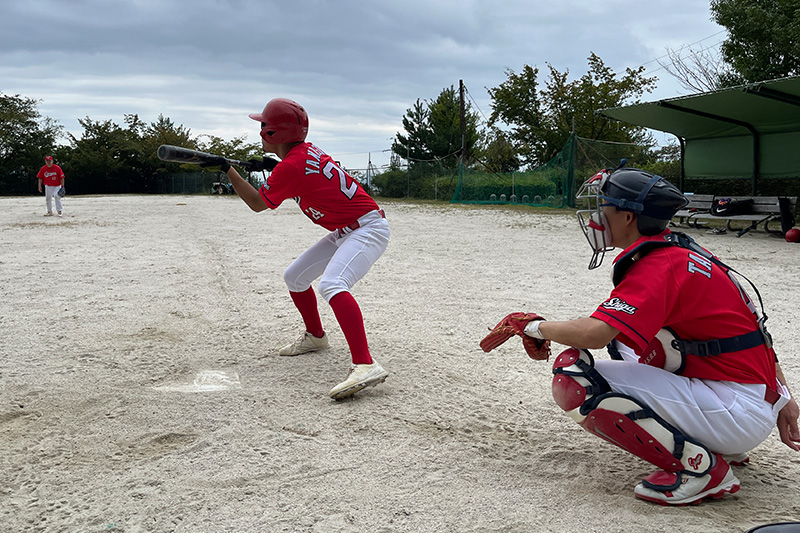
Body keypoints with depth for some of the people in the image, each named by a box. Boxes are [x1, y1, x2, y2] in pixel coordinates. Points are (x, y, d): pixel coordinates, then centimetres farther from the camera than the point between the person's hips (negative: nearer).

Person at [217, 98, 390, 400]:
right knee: (294, 277, 17)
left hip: (368, 229, -11)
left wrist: (227, 169, 2)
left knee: (331, 284, -35)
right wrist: (274, 166, 14)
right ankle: (315, 336, 37)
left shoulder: (290, 166, -19)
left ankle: (366, 366, -46)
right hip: (345, 231, 11)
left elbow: (257, 203, -7)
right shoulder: (307, 150, 7)